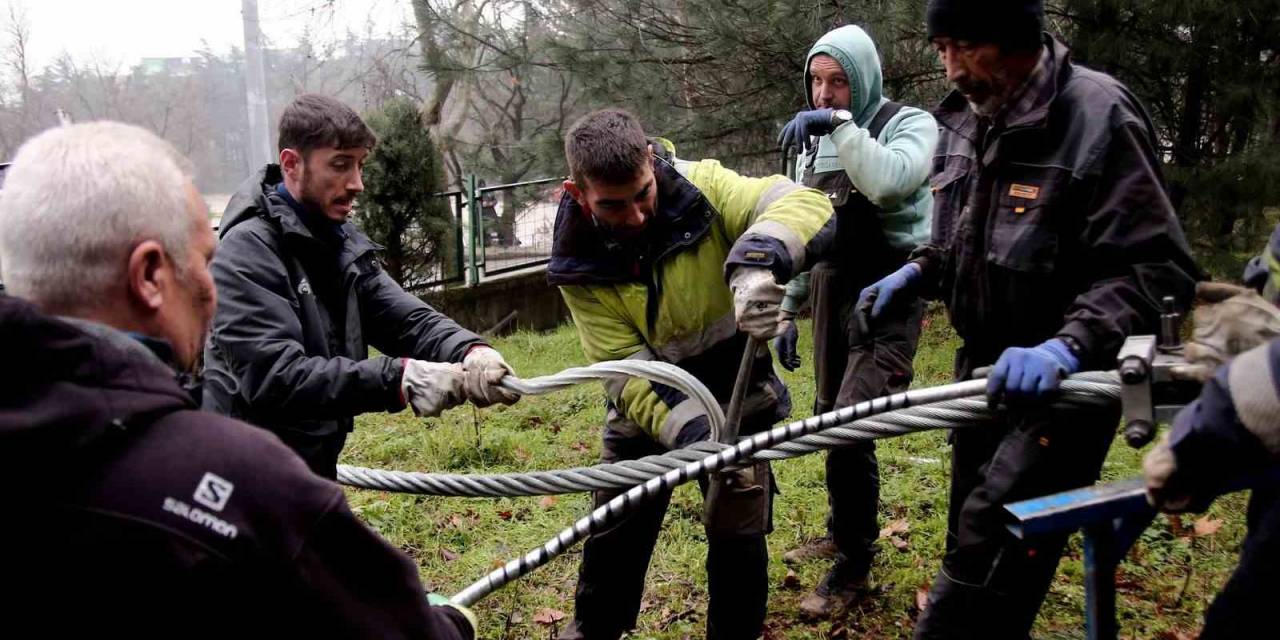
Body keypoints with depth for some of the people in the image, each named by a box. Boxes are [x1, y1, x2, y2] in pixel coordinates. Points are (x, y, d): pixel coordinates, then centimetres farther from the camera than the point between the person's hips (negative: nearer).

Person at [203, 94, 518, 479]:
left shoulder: (340, 240, 5)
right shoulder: (247, 251, -21)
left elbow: (404, 318, -4)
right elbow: (274, 378, -29)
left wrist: (469, 352, -25)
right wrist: (398, 379, -35)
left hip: (314, 462, 8)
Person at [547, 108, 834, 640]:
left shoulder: (702, 189, -22)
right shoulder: (579, 264, -17)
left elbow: (807, 205, -33)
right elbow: (625, 369, -21)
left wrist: (758, 258, -55)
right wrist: (684, 426, -38)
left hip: (737, 397, -1)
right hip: (647, 411, 1)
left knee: (738, 540, 3)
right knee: (615, 538, 13)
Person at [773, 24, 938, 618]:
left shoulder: (909, 124, -7)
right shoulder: (814, 142, 11)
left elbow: (890, 182, -31)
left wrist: (842, 125, -26)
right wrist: (787, 310, 16)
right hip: (832, 295, 7)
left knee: (850, 429, -13)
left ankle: (854, 564, 3)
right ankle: (843, 530, 33)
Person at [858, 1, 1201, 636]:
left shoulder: (1098, 117, -17)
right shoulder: (963, 120, 6)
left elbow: (1156, 270, -21)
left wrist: (1065, 347, -34)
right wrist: (914, 273, 4)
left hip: (1065, 379, -8)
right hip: (985, 368, 8)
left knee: (991, 556, -14)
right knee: (972, 542, 18)